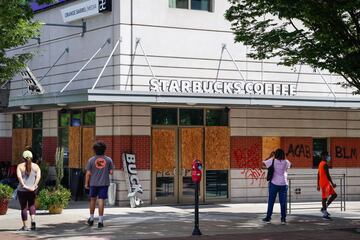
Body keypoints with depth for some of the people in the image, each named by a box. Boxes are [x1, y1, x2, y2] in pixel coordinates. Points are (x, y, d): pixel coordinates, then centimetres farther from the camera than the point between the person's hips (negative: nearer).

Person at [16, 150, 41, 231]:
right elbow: (38, 176, -9)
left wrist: (24, 186, -18)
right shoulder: (36, 166, 4)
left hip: (22, 190, -2)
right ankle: (33, 220, -3)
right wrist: (34, 186, -14)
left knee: (24, 207, 6)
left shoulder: (20, 166, -2)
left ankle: (25, 226, 9)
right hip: (32, 190, 2)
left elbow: (19, 177, -15)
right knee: (32, 205, 19)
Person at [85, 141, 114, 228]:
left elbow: (88, 173, -4)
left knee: (93, 200, 17)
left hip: (93, 183, 1)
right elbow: (111, 172, -3)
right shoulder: (108, 160, -3)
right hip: (104, 183, -1)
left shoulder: (91, 160, -4)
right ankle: (100, 220, -3)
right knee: (101, 201, -1)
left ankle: (91, 218, 27)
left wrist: (86, 183, 6)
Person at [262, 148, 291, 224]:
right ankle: (283, 218, 4)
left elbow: (263, 163, 0)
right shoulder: (286, 162, 0)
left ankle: (268, 217, 12)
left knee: (271, 201, 7)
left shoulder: (273, 161, -9)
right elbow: (290, 164, 22)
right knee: (283, 202, 4)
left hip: (274, 183, -1)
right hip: (283, 184, 2)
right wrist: (283, 157, 20)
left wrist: (270, 156, 8)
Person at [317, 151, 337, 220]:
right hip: (326, 183, -10)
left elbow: (318, 175, 19)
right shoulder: (325, 164, -14)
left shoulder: (320, 164, 16)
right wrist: (332, 183, -17)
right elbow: (327, 175, -20)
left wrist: (318, 185, 22)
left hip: (322, 183, 10)